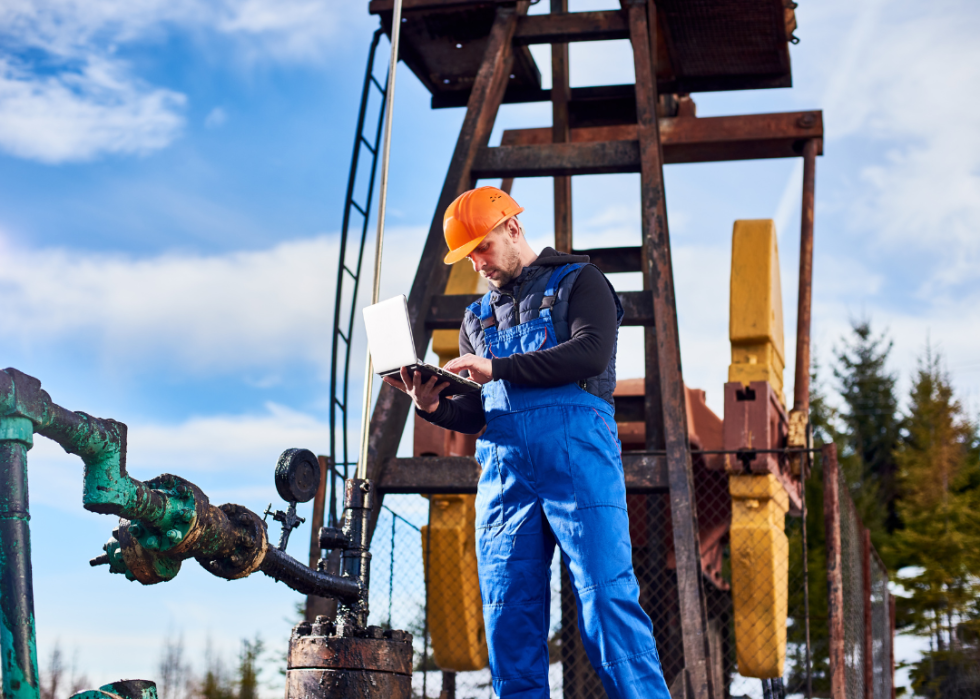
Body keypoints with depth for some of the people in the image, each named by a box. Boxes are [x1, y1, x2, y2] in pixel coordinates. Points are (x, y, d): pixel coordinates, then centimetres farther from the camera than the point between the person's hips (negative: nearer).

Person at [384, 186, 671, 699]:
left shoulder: (577, 281, 12)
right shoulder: (477, 318, 28)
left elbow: (591, 352, -8)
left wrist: (498, 367, -12)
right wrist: (433, 406, 0)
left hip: (576, 450, -5)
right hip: (503, 462, 5)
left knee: (606, 596, -13)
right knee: (509, 614, -3)